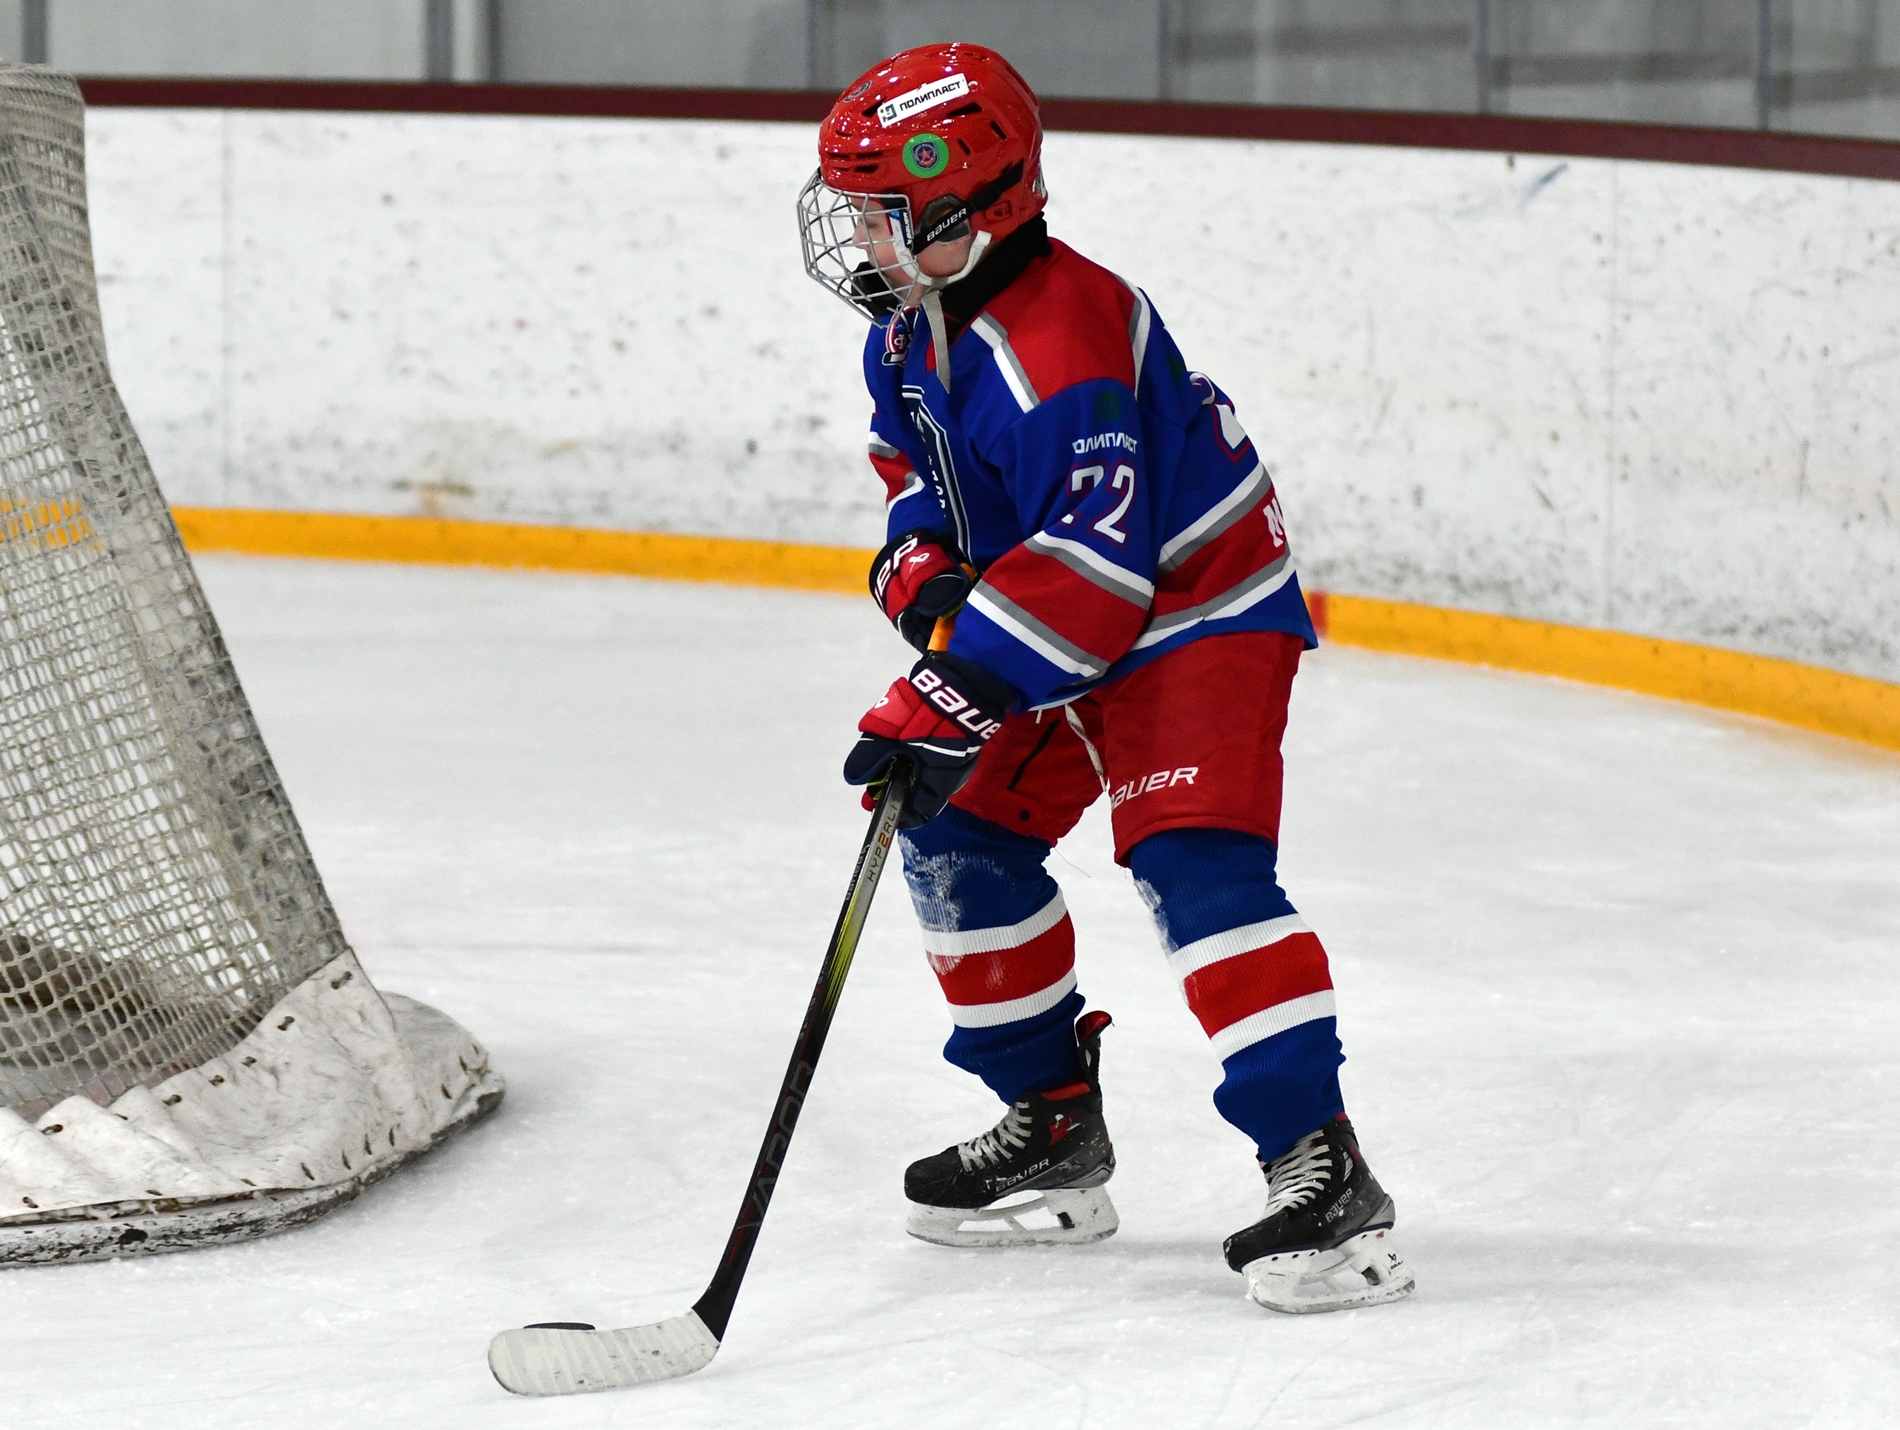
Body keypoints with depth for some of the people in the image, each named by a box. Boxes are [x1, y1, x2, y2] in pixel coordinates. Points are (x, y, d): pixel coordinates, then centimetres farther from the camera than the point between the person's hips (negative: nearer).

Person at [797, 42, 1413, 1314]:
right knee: (960, 836, 10)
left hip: (1197, 608, -10)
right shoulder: (914, 325, 0)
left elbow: (1087, 563, -35)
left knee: (1194, 860, -25)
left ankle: (1323, 1171, -29)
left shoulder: (1059, 345, -32)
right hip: (1059, 626, 10)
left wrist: (945, 704, -37)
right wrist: (922, 570, -4)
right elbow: (919, 462, 18)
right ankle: (1054, 1126, 24)